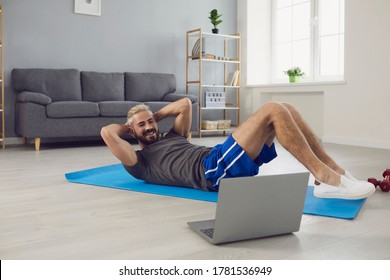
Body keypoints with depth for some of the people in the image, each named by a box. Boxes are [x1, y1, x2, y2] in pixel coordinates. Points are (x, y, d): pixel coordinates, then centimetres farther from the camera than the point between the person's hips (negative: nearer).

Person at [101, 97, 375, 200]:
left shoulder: (171, 138, 33)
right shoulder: (139, 162, 10)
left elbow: (185, 104, 38)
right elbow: (107, 133, -2)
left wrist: (154, 115, 35)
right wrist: (128, 126, 18)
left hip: (226, 162, 9)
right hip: (215, 170, -9)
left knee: (286, 109, -3)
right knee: (272, 110, -19)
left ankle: (334, 170, -4)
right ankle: (325, 178, -20)